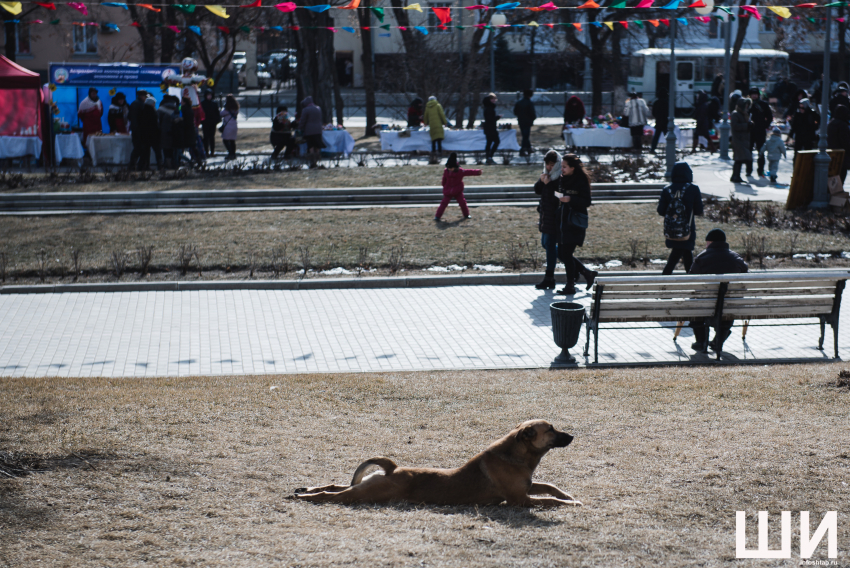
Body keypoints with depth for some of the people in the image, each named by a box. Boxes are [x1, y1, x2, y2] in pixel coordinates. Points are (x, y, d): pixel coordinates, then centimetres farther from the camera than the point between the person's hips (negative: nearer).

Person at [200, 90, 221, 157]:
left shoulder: (214, 103, 6)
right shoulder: (202, 104, -2)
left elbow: (217, 113, 9)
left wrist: (217, 122, 1)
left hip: (212, 123, 2)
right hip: (205, 124, -2)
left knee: (212, 137, 6)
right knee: (206, 137, -1)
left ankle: (212, 151, 9)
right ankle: (206, 151, 2)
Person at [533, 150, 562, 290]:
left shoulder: (561, 178, -15)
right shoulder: (547, 175, 11)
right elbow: (537, 190, 7)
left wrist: (548, 184, -23)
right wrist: (541, 181, -11)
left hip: (555, 215, -9)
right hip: (546, 214, 9)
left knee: (550, 244, -7)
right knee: (545, 243, 15)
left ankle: (549, 278, -3)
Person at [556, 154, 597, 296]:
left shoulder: (581, 181, -10)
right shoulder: (563, 180, 11)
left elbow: (586, 202, -13)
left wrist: (570, 199, -24)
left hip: (575, 223, -8)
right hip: (564, 221, 8)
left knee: (566, 254, -7)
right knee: (562, 253, 9)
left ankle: (570, 287, 3)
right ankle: (588, 274, 22)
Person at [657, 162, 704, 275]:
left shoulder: (666, 190, -2)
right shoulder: (693, 189, -9)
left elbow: (661, 212, 0)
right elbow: (699, 211, -5)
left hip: (670, 232, 4)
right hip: (687, 231, -4)